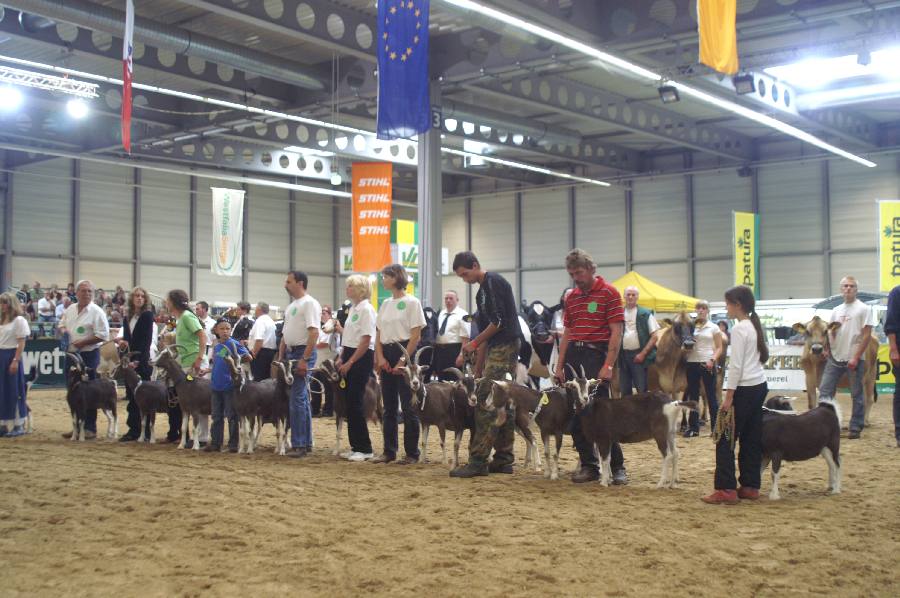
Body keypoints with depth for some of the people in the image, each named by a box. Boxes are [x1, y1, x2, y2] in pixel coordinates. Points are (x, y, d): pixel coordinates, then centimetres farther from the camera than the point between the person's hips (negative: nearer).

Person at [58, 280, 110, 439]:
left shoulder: (96, 312, -9)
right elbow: (62, 326, 23)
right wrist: (62, 330, 1)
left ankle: (90, 428, 5)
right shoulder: (70, 310, 10)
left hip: (89, 355, -6)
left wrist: (84, 342, -18)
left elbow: (103, 335, -14)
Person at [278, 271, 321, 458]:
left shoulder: (309, 303, -9)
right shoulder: (291, 306, 19)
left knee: (298, 399, -11)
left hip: (303, 353, -9)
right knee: (302, 399, 11)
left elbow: (314, 333, -18)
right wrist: (280, 357, 14)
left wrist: (304, 359, -23)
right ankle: (306, 443, 16)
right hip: (290, 353, 9)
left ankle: (299, 445, -9)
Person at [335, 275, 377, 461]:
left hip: (362, 358, -9)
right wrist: (341, 358, 8)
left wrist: (350, 362, -18)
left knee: (355, 402, -8)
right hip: (349, 356, 9)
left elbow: (366, 341, -17)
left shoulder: (366, 309, -12)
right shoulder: (353, 309, 15)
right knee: (349, 402, 8)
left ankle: (364, 448, -1)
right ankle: (355, 446, 15)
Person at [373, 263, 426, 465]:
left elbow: (415, 336, -10)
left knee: (408, 406, -4)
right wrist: (380, 357, -3)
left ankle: (412, 452, 2)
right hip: (386, 354, 7)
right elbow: (378, 335, 13)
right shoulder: (385, 304, 14)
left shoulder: (411, 302, -5)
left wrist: (403, 361, -16)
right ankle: (389, 450, 14)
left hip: (404, 352, -7)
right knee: (389, 406, 8)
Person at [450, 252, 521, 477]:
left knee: (486, 402, -12)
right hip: (498, 349, 10)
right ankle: (503, 460, 13)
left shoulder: (493, 282, -11)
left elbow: (498, 322, -18)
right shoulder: (483, 289, 19)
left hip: (504, 347, -10)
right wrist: (479, 361, 19)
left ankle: (478, 460, -12)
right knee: (504, 404, 10)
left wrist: (474, 344, -8)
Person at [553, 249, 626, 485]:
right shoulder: (571, 297, 15)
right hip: (573, 356, 7)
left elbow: (616, 332, -9)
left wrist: (608, 366, -16)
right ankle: (589, 465, 15)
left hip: (596, 355, -6)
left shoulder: (609, 293, -5)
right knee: (575, 414, 6)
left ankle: (617, 467, 3)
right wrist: (560, 366, 12)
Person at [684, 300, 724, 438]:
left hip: (707, 364, -3)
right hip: (692, 363, 3)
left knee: (711, 396, 0)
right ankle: (693, 427, 12)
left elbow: (719, 348, 2)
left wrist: (712, 359, -14)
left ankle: (715, 426, 7)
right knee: (693, 396, 6)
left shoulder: (713, 328, 3)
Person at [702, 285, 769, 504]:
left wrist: (729, 397, -15)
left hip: (745, 389, -9)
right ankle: (750, 486, 16)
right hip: (759, 386, 9)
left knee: (726, 440, -5)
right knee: (751, 439, 12)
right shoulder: (754, 326, 13)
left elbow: (736, 366, -17)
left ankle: (726, 490, -6)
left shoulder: (739, 329, -14)